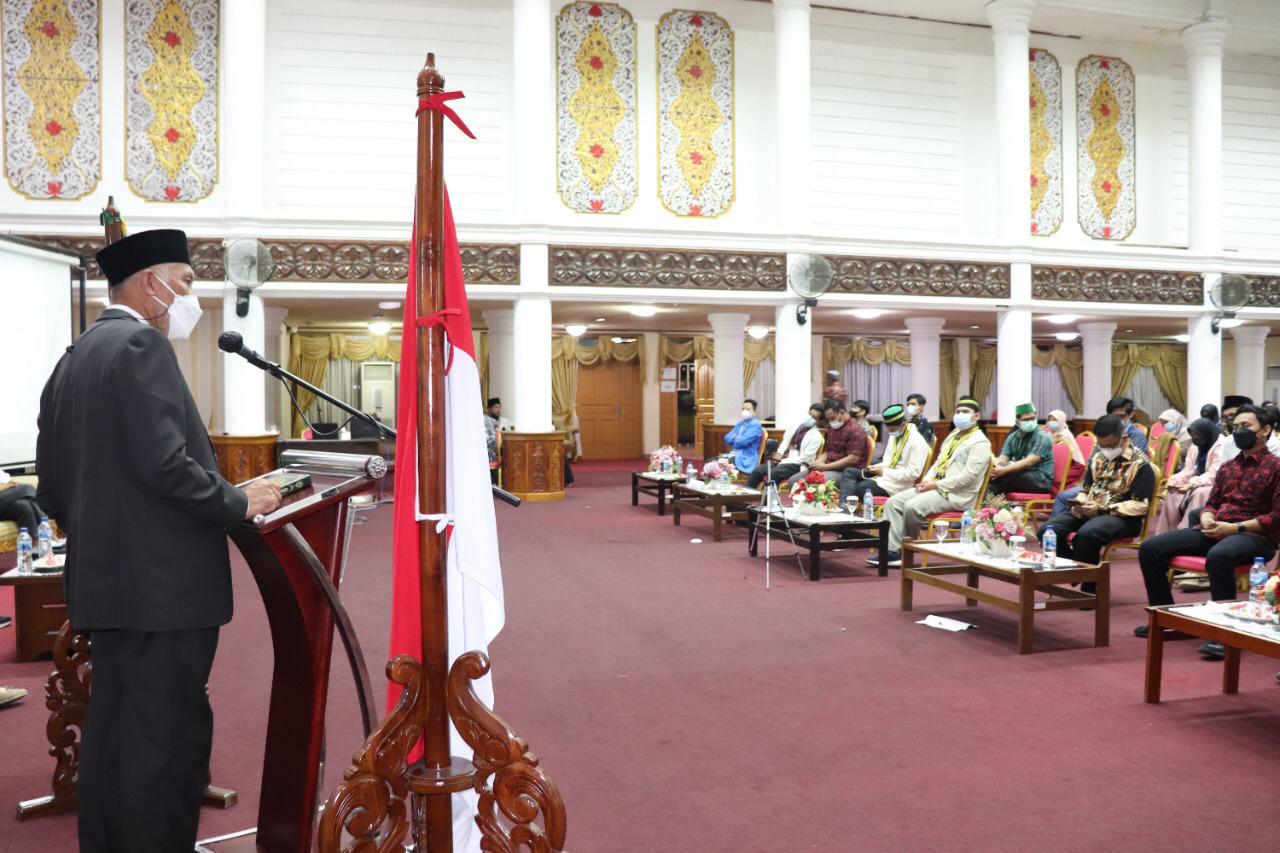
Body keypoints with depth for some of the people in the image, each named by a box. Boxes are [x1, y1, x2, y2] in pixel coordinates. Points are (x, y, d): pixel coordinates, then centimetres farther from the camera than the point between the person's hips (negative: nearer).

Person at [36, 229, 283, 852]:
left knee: (113, 731, 18)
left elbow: (52, 489, 15)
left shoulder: (72, 360, 14)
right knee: (168, 738, 0)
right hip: (163, 582, -10)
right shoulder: (142, 344, -13)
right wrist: (239, 503, -10)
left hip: (105, 579, 10)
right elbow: (164, 464, -23)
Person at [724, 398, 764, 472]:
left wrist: (734, 439, 2)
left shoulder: (755, 425, -8)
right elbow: (727, 438, 12)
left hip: (746, 459, -8)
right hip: (736, 455, 8)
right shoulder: (739, 423, 19)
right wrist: (736, 438, -8)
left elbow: (743, 441, -18)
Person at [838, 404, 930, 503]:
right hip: (884, 475, 9)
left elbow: (914, 473, -20)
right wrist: (876, 468, -3)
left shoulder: (917, 442, -15)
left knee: (858, 488, -27)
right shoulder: (894, 436, 12)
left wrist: (884, 472, -19)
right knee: (849, 472, -2)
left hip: (897, 484, -9)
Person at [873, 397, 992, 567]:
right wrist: (927, 480, 1)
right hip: (935, 487, 9)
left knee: (912, 507, -29)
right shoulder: (954, 434, 19)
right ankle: (893, 550, -14)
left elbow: (968, 476, -19)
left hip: (956, 495, -9)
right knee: (893, 502, -8)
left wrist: (936, 485, -17)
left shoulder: (979, 442, -9)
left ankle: (906, 550, -8)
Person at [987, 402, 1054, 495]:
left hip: (1041, 481, -6)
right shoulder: (1012, 437, 11)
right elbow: (1002, 459, -1)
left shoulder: (1041, 437, -9)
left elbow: (1030, 462, -22)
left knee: (1003, 467, -29)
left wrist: (1004, 470, -35)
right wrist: (993, 468, -27)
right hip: (1020, 479, 6)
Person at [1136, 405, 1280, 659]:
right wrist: (1206, 518, -2)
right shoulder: (1227, 467, 21)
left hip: (1254, 536, -7)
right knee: (1150, 548, -10)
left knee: (1218, 556, -42)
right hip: (1214, 530, 7)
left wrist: (1235, 527, -17)